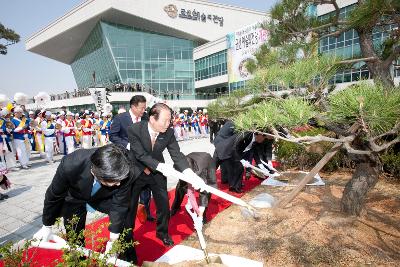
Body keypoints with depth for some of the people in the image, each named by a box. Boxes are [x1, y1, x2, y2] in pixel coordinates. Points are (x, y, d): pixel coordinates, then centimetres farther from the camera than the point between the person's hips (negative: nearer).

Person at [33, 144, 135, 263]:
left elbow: (119, 205, -24)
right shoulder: (70, 165, -39)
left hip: (104, 198, 1)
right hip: (76, 199, 0)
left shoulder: (125, 173, -38)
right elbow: (54, 196, -19)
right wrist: (47, 226, -5)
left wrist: (113, 240, -18)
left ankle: (129, 261, 15)